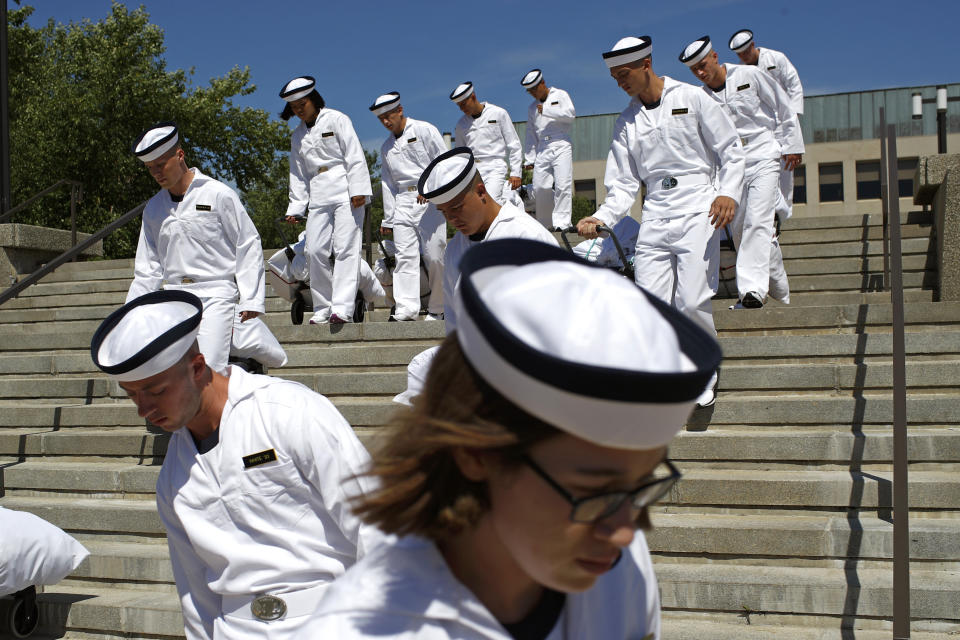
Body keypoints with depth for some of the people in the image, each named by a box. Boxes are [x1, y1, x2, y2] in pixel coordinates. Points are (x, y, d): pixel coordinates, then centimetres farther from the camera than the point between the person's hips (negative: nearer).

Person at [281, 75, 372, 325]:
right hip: (318, 197, 5)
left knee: (345, 248, -12)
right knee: (315, 251, -4)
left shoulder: (336, 120, 2)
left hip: (345, 192, -5)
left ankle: (342, 308, -18)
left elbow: (354, 156, -5)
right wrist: (296, 207, 12)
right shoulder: (297, 136, 18)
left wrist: (358, 190, -14)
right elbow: (298, 174, 20)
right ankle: (323, 309, 4)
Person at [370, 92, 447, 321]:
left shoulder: (424, 130, 4)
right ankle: (406, 310, -17)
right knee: (405, 257, -9)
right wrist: (388, 220, 18)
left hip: (429, 200, -4)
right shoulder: (386, 147, 20)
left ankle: (436, 309, 5)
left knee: (434, 256, -7)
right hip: (403, 202, 5)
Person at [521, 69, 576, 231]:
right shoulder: (532, 107, 22)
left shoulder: (560, 95, 9)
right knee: (539, 187, -5)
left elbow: (570, 114, -7)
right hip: (542, 150, 5)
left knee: (563, 184, -15)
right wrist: (530, 159, 16)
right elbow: (531, 134, 22)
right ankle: (547, 223, 6)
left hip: (561, 146, -4)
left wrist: (546, 110, -10)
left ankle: (561, 222, -17)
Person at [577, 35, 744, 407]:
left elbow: (731, 149, 5)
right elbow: (624, 184, 11)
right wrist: (603, 218, -6)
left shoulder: (691, 98, 3)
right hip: (655, 217, 4)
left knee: (692, 302, -14)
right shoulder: (626, 122, 14)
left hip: (697, 209, -4)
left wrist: (728, 193, -11)